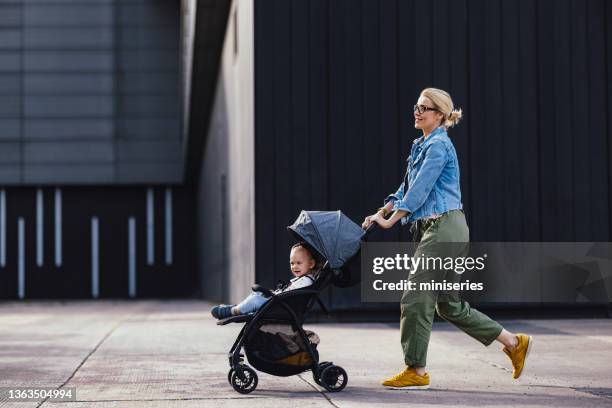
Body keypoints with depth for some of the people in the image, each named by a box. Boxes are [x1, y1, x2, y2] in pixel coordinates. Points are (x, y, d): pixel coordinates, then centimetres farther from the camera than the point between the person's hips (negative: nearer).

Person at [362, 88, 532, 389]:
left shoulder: (439, 145, -10)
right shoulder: (422, 145, 19)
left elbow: (421, 189, -15)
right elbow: (407, 189, 23)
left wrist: (391, 220, -13)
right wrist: (382, 212, 11)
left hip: (444, 227, -10)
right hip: (431, 230, 10)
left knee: (416, 298, -8)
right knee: (449, 304, 13)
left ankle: (416, 371, -1)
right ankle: (513, 342, 21)